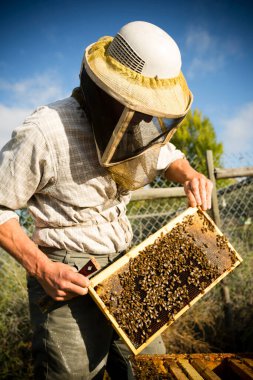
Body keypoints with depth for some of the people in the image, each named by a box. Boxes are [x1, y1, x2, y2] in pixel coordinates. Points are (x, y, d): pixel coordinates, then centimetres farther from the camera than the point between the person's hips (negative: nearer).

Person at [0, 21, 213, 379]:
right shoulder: (45, 133, -21)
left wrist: (189, 175, -3)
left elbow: (167, 155, 20)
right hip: (69, 280, -6)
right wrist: (40, 267, -21)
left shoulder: (132, 128, 1)